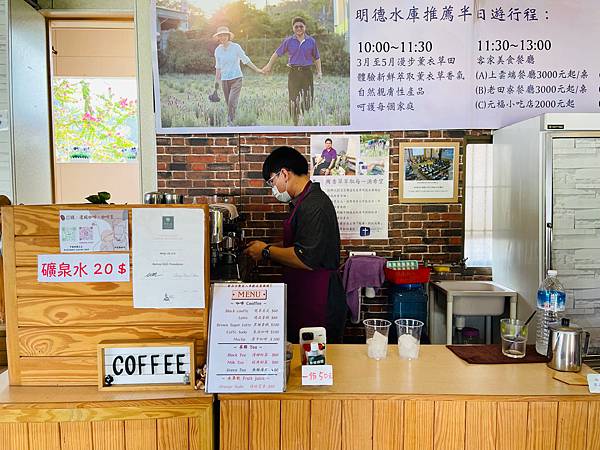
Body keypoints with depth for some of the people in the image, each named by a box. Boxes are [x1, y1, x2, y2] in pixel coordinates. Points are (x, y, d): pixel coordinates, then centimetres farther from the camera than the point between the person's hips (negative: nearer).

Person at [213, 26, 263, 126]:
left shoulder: (236, 47, -4)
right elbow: (218, 67, 14)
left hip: (236, 78, -3)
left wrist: (257, 69, 2)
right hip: (224, 79, 4)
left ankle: (230, 123, -14)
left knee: (232, 101, -19)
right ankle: (231, 122, 19)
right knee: (228, 103, 5)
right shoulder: (218, 50, 6)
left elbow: (246, 60, 2)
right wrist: (216, 80, 15)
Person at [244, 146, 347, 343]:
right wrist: (267, 247, 13)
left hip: (319, 306, -10)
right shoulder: (304, 202, 14)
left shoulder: (314, 205, -20)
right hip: (306, 301, 10)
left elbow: (307, 259, -27)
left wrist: (267, 251, -14)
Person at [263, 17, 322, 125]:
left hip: (307, 72, 1)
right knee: (293, 99, -1)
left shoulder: (311, 41, 7)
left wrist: (319, 71, 5)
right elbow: (277, 54, 10)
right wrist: (269, 66, 11)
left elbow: (317, 58, 15)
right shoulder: (288, 41, 4)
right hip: (293, 72, -1)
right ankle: (295, 122, 9)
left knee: (308, 99, 1)